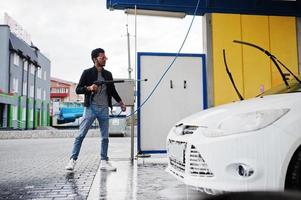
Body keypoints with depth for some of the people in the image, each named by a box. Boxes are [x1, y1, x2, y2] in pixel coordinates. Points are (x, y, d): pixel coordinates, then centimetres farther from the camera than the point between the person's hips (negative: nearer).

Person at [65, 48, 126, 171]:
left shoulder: (108, 74, 14)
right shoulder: (87, 73, 2)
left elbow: (113, 91, 22)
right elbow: (78, 89, 0)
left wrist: (120, 102, 14)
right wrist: (89, 88, -17)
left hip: (104, 109, 4)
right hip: (90, 108, -4)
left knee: (105, 137, 5)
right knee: (81, 135, -4)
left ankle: (104, 162, 13)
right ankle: (73, 159, 4)